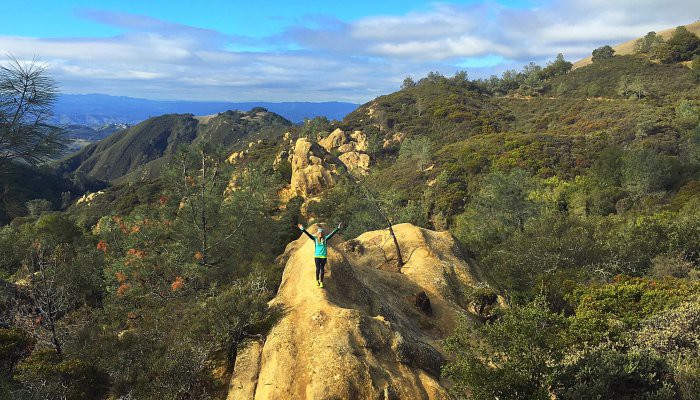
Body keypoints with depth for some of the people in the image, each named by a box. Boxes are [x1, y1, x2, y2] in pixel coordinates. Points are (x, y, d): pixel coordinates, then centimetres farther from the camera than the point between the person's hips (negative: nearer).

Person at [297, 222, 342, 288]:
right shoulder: (315, 238, 0)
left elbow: (332, 233, -3)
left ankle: (321, 282, 14)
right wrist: (302, 229, -19)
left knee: (322, 269, 5)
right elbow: (308, 234, -8)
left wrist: (338, 228, -10)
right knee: (318, 269, -3)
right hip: (317, 256, -1)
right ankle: (317, 280, 19)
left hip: (324, 256, 1)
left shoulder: (325, 238, 1)